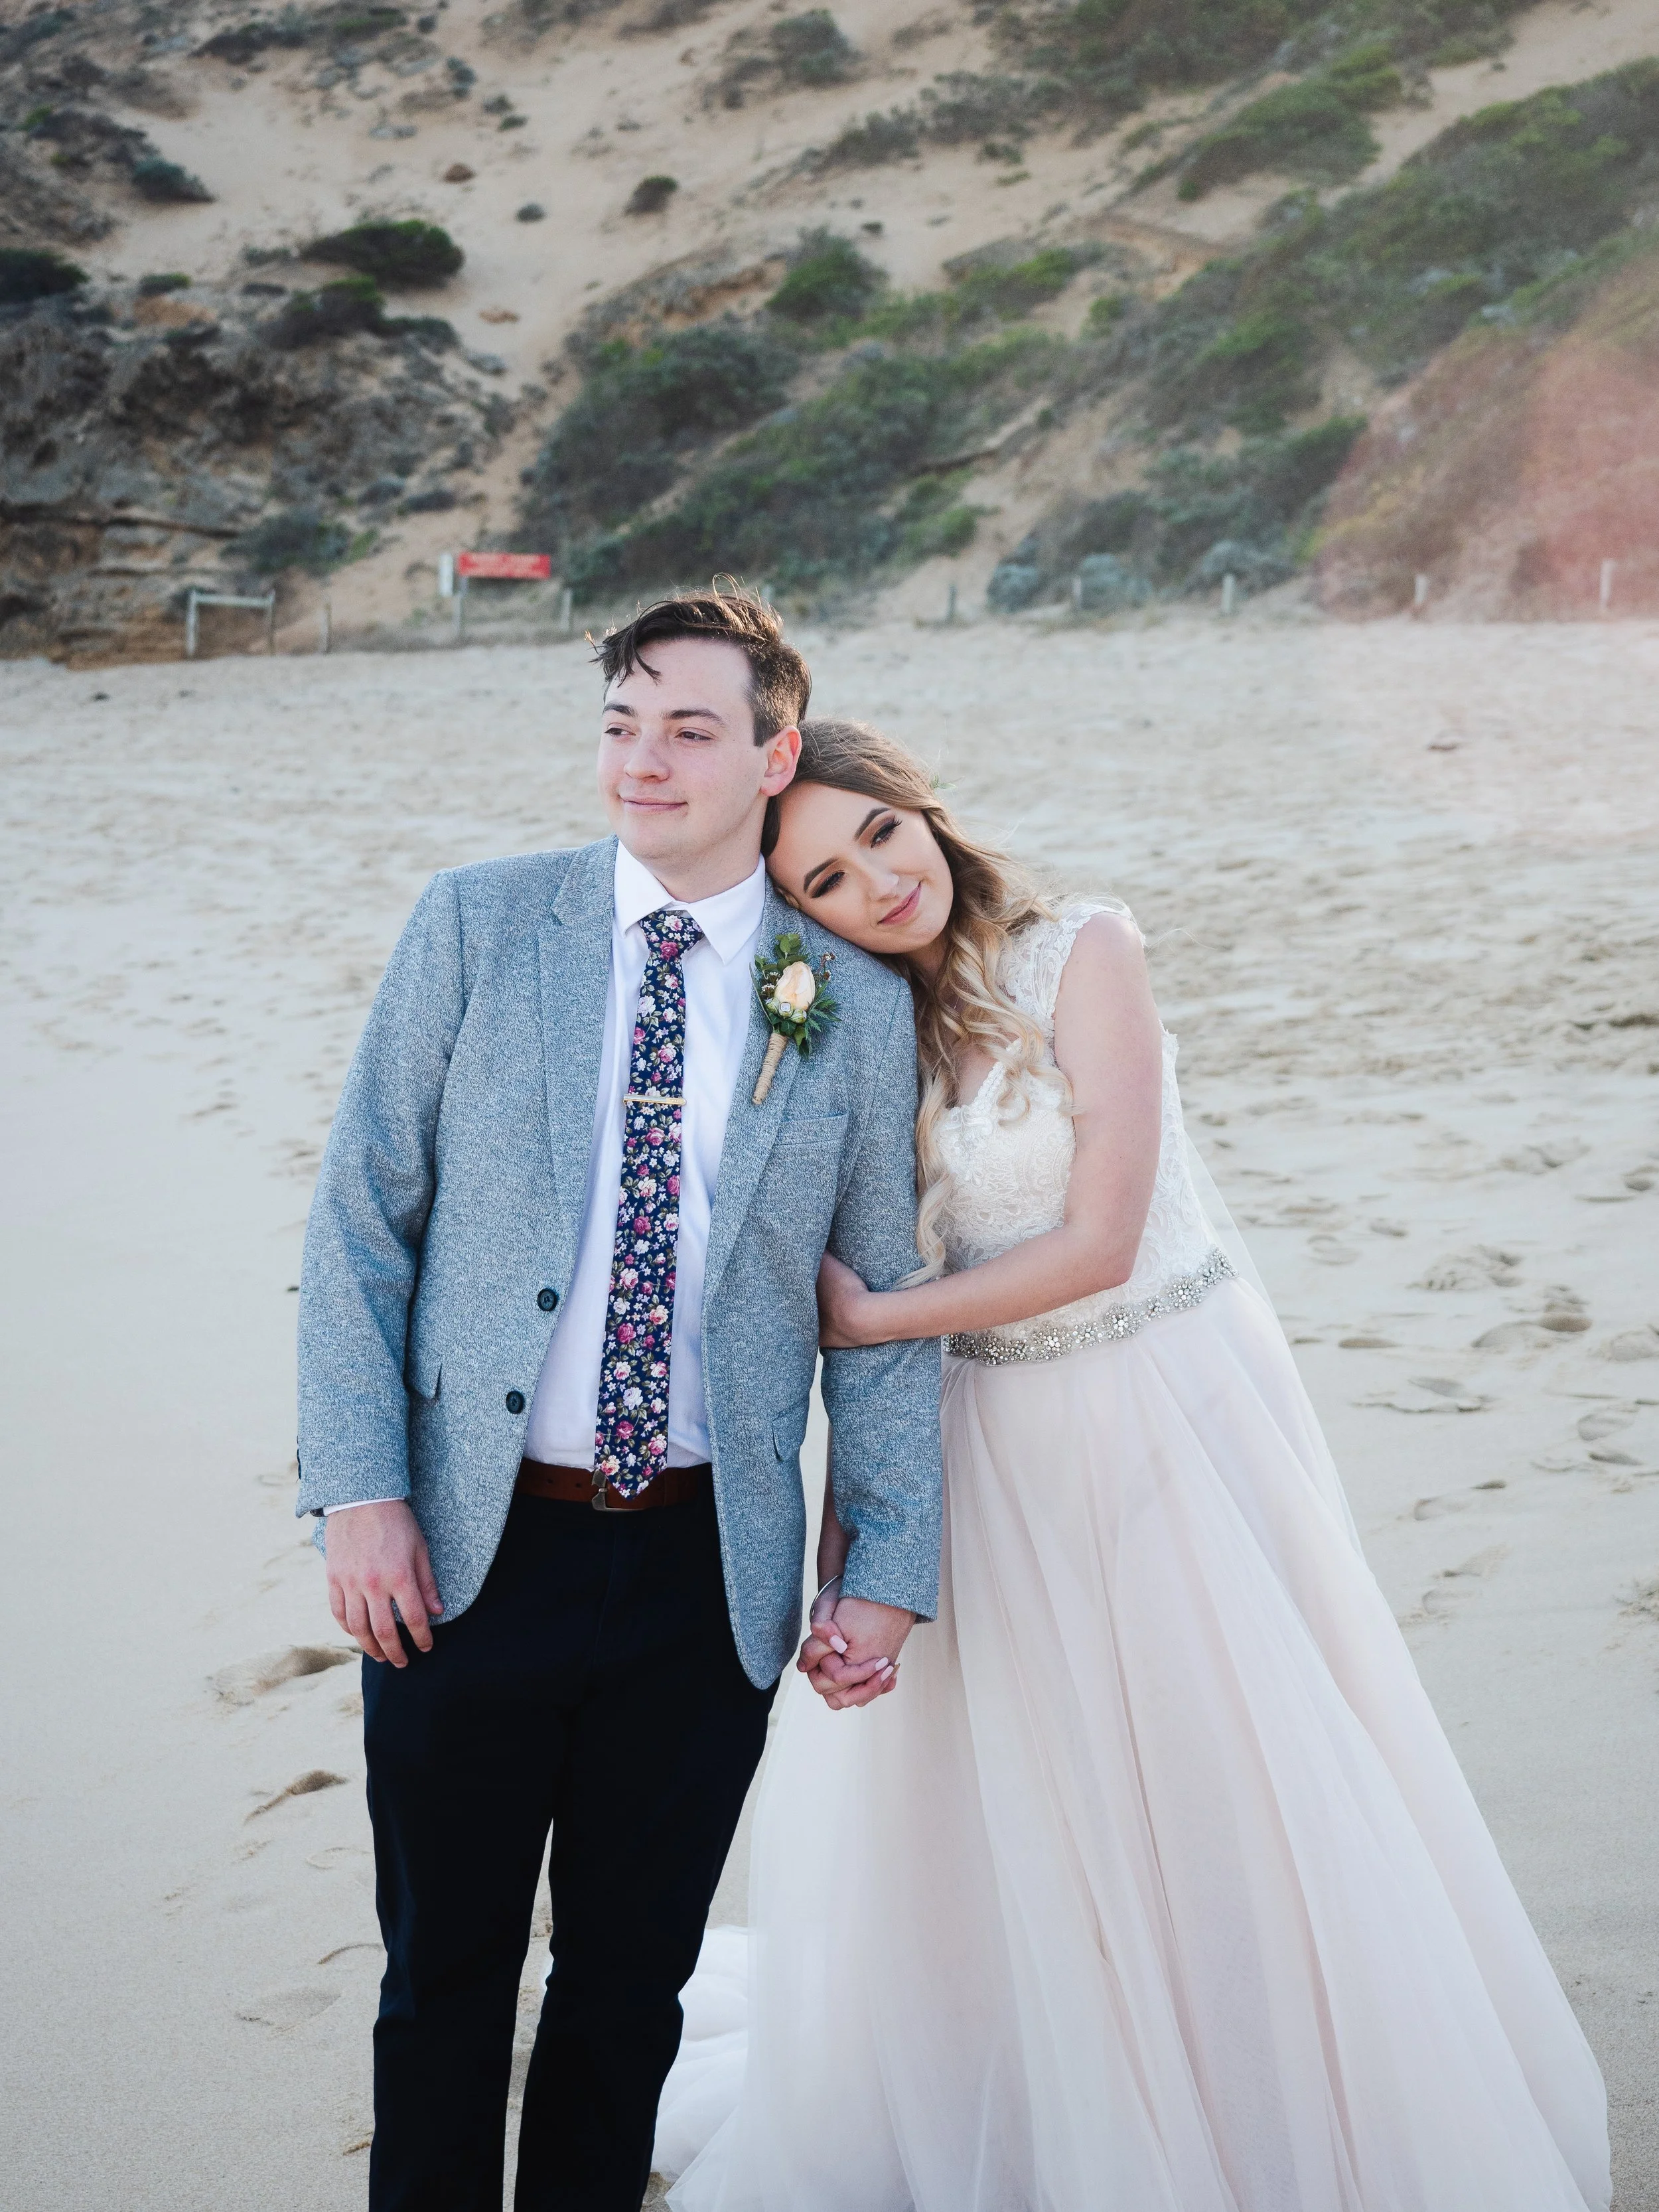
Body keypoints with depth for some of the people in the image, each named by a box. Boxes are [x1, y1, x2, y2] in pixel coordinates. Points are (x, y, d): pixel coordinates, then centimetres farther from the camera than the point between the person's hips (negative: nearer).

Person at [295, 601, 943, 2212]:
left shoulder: (858, 1002, 3)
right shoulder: (476, 925, 0)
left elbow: (885, 1305, 6)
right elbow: (359, 1217, -1)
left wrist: (890, 1567, 2)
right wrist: (358, 1487, -9)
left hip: (710, 1568, 1)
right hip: (472, 1547, -1)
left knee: (632, 1983, 14)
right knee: (444, 1974, 12)